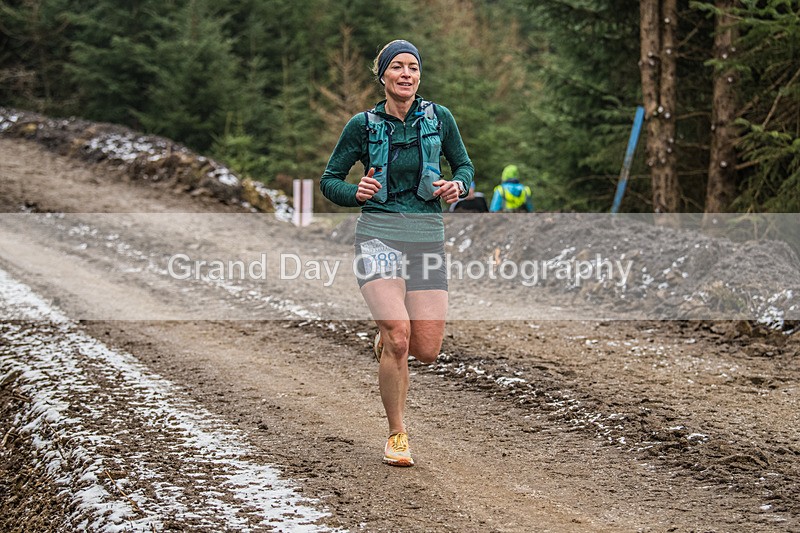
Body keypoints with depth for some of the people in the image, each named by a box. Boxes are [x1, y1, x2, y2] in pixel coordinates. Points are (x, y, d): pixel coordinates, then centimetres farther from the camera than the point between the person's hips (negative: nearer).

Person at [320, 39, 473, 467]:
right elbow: (329, 180, 6)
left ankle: (385, 341, 35)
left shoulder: (439, 118, 2)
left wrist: (457, 187, -8)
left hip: (427, 238, 2)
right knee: (398, 338, -19)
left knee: (426, 350, -3)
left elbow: (464, 166, 14)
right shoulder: (363, 125, -1)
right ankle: (397, 435, 0)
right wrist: (357, 193, -15)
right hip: (379, 237, -2)